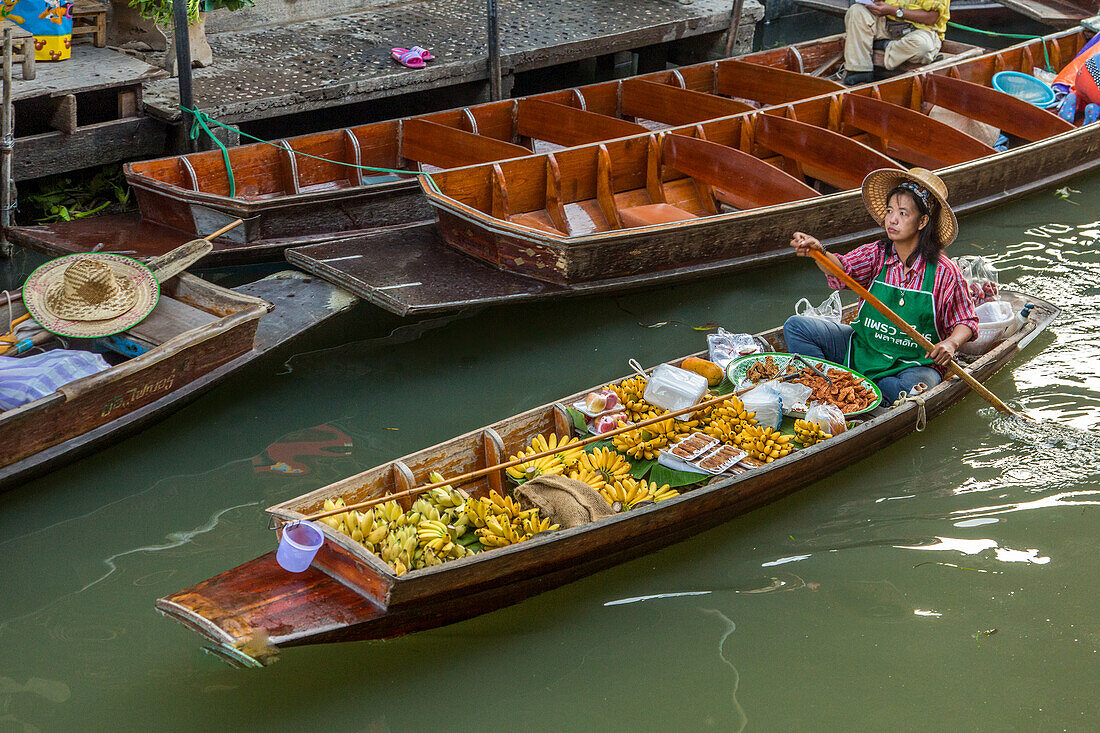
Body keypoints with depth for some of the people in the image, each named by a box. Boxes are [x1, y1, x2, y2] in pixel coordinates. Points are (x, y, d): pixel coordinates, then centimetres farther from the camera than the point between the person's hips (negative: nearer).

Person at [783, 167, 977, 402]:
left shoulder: (945, 272, -10)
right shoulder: (876, 254, -2)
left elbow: (966, 321, -2)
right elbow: (843, 271, -21)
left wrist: (951, 343, -24)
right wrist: (819, 252, -42)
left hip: (915, 363, -3)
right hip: (862, 347, 4)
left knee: (918, 387, -40)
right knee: (796, 326, -8)